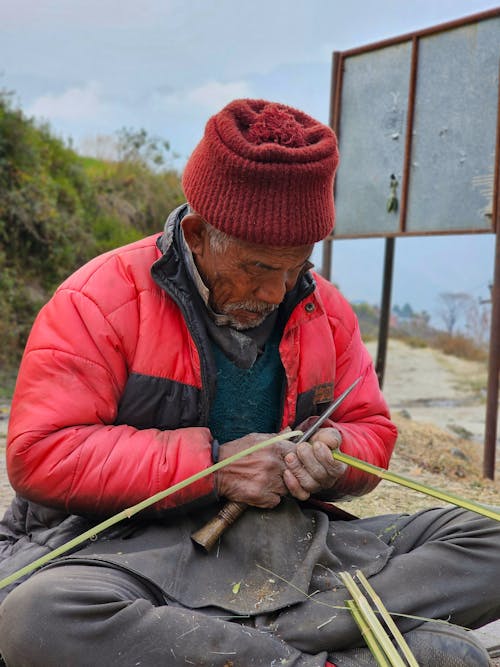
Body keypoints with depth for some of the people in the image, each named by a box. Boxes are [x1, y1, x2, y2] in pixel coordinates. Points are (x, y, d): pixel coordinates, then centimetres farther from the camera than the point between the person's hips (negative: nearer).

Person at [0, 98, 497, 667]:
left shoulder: (324, 310, 7)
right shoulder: (99, 300, -8)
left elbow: (372, 429, 17)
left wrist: (335, 455, -10)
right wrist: (211, 464, -19)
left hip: (283, 541, 4)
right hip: (131, 543, -3)